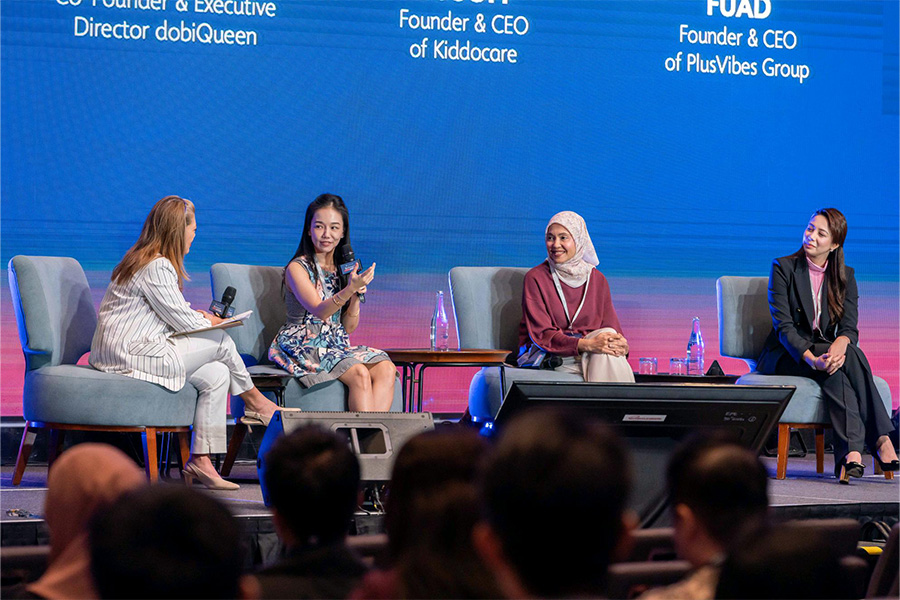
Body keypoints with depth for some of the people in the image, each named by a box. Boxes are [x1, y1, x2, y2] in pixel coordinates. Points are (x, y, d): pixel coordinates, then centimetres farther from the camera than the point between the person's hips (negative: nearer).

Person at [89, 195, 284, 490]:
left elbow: (171, 313, 23)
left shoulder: (145, 260, 17)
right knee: (221, 342, -5)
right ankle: (254, 402, 18)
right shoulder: (155, 267, -16)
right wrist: (212, 322, 7)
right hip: (129, 353, -10)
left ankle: (200, 460, -2)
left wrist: (199, 316, 6)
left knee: (217, 375, 1)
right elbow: (182, 321, -13)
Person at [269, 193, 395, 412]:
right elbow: (320, 311, -21)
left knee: (386, 369, -22)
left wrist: (356, 296, -6)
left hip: (337, 347, 6)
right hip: (304, 347, -6)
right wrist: (350, 289, -36)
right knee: (359, 374, -30)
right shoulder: (297, 269, -5)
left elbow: (349, 327, 12)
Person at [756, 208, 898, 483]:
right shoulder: (783, 267, -1)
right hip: (786, 357, -3)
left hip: (828, 350, 3)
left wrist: (840, 344, -29)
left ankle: (851, 451, -47)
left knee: (848, 354, -34)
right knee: (850, 358, -32)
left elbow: (850, 327, -2)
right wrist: (811, 358, -31)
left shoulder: (845, 276, 10)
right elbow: (783, 325, -12)